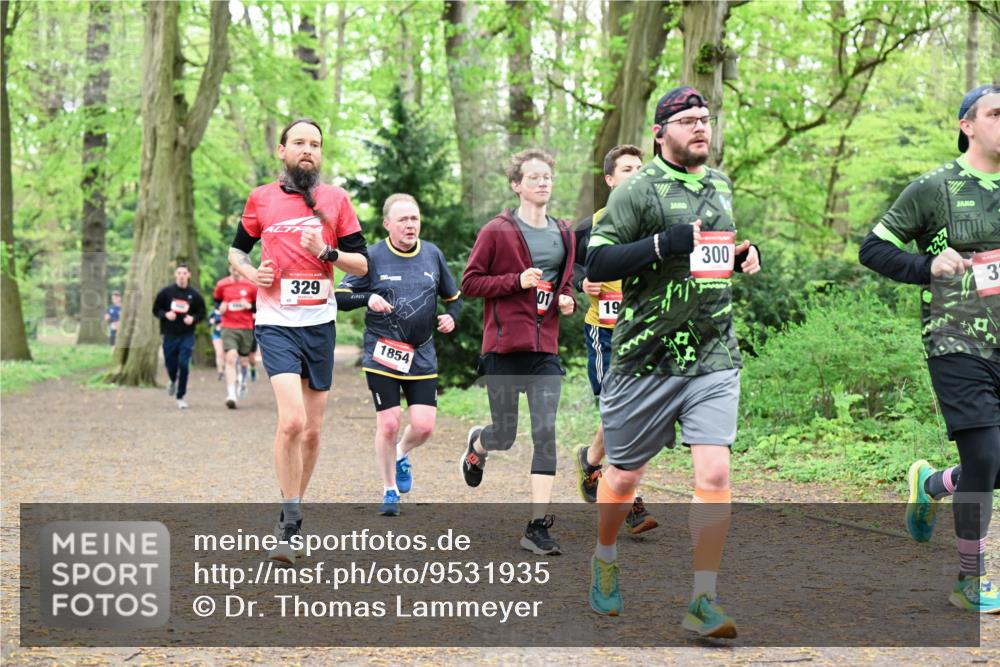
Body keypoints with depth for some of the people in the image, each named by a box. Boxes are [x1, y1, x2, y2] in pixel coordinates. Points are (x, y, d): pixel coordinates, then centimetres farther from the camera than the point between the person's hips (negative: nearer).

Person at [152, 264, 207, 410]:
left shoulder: (194, 295, 1)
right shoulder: (166, 292, 1)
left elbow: (202, 313, 8)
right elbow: (156, 310, 6)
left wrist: (193, 318, -12)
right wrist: (165, 314, -13)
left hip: (187, 336, -1)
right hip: (169, 335, 1)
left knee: (184, 364, -11)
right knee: (170, 364, 7)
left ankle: (180, 397, -1)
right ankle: (173, 381, 44)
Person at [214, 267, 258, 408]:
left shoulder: (251, 286, 1)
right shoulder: (221, 285, 3)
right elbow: (217, 300, 19)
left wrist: (250, 306, -13)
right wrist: (220, 307, -3)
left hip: (246, 329, 1)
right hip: (228, 328, -1)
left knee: (244, 361, 11)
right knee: (230, 358, -18)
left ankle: (243, 381, 47)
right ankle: (231, 395, -23)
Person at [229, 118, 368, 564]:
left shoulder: (336, 199, 6)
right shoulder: (261, 198, 5)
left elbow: (362, 264, 7)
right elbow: (237, 249, 18)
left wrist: (326, 252, -11)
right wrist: (249, 272, -3)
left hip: (320, 323, 3)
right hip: (276, 323, -2)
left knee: (312, 430, 9)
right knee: (292, 420, -19)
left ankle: (295, 511, 28)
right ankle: (288, 525, -8)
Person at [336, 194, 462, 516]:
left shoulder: (433, 254, 6)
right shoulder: (373, 257, -5)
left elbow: (454, 296, 18)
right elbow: (341, 296, -4)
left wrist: (451, 317, -3)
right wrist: (368, 298, -22)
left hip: (422, 356, 3)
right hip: (382, 354, -3)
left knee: (423, 426, -4)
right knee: (388, 424, -5)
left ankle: (401, 455, 31)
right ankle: (389, 492, 14)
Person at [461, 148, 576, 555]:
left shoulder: (564, 235, 13)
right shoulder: (496, 232, -4)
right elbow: (469, 283, -5)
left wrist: (567, 299, 5)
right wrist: (517, 281, -16)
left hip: (546, 350, 4)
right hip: (504, 347, -4)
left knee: (546, 433, -6)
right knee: (505, 436, 4)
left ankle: (538, 527, -4)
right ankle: (477, 444, 43)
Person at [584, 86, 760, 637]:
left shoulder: (721, 186, 16)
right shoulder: (639, 190, -6)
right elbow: (596, 264, -12)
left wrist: (746, 255, 10)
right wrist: (665, 243, -21)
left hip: (715, 359, 4)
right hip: (647, 358, -4)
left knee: (714, 473, -11)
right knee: (624, 476, 9)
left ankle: (703, 602, -4)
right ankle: (605, 560, 38)